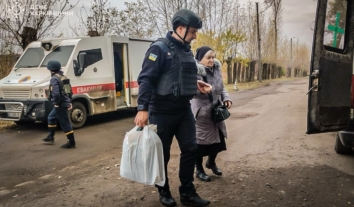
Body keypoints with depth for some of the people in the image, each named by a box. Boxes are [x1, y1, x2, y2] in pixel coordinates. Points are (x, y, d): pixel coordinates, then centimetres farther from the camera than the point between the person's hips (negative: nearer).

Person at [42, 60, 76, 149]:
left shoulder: (54, 79, -17)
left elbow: (56, 93, -29)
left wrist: (56, 103, -16)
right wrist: (69, 102, 18)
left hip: (60, 104, -10)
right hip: (65, 102, 10)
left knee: (65, 123, -4)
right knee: (51, 117, 26)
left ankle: (72, 142, 2)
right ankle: (51, 137, 36)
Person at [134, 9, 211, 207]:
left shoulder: (187, 50, 11)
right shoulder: (159, 48, -13)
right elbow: (146, 79, -18)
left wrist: (195, 83, 5)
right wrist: (143, 108, -24)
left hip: (184, 109, 7)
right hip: (162, 111, -7)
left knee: (190, 149, 7)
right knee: (162, 153, 7)